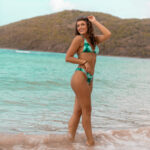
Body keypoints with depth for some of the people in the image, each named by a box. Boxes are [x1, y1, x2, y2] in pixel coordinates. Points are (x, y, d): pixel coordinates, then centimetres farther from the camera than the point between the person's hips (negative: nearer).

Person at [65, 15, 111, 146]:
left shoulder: (94, 39, 18)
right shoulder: (79, 38, 0)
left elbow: (108, 34, 1)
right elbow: (67, 57, -3)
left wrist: (95, 21, 9)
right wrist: (84, 62, -11)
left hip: (89, 80, 6)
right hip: (80, 77, -6)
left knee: (77, 112, 6)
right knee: (87, 110, -1)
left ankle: (70, 140, 11)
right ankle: (91, 141, 8)